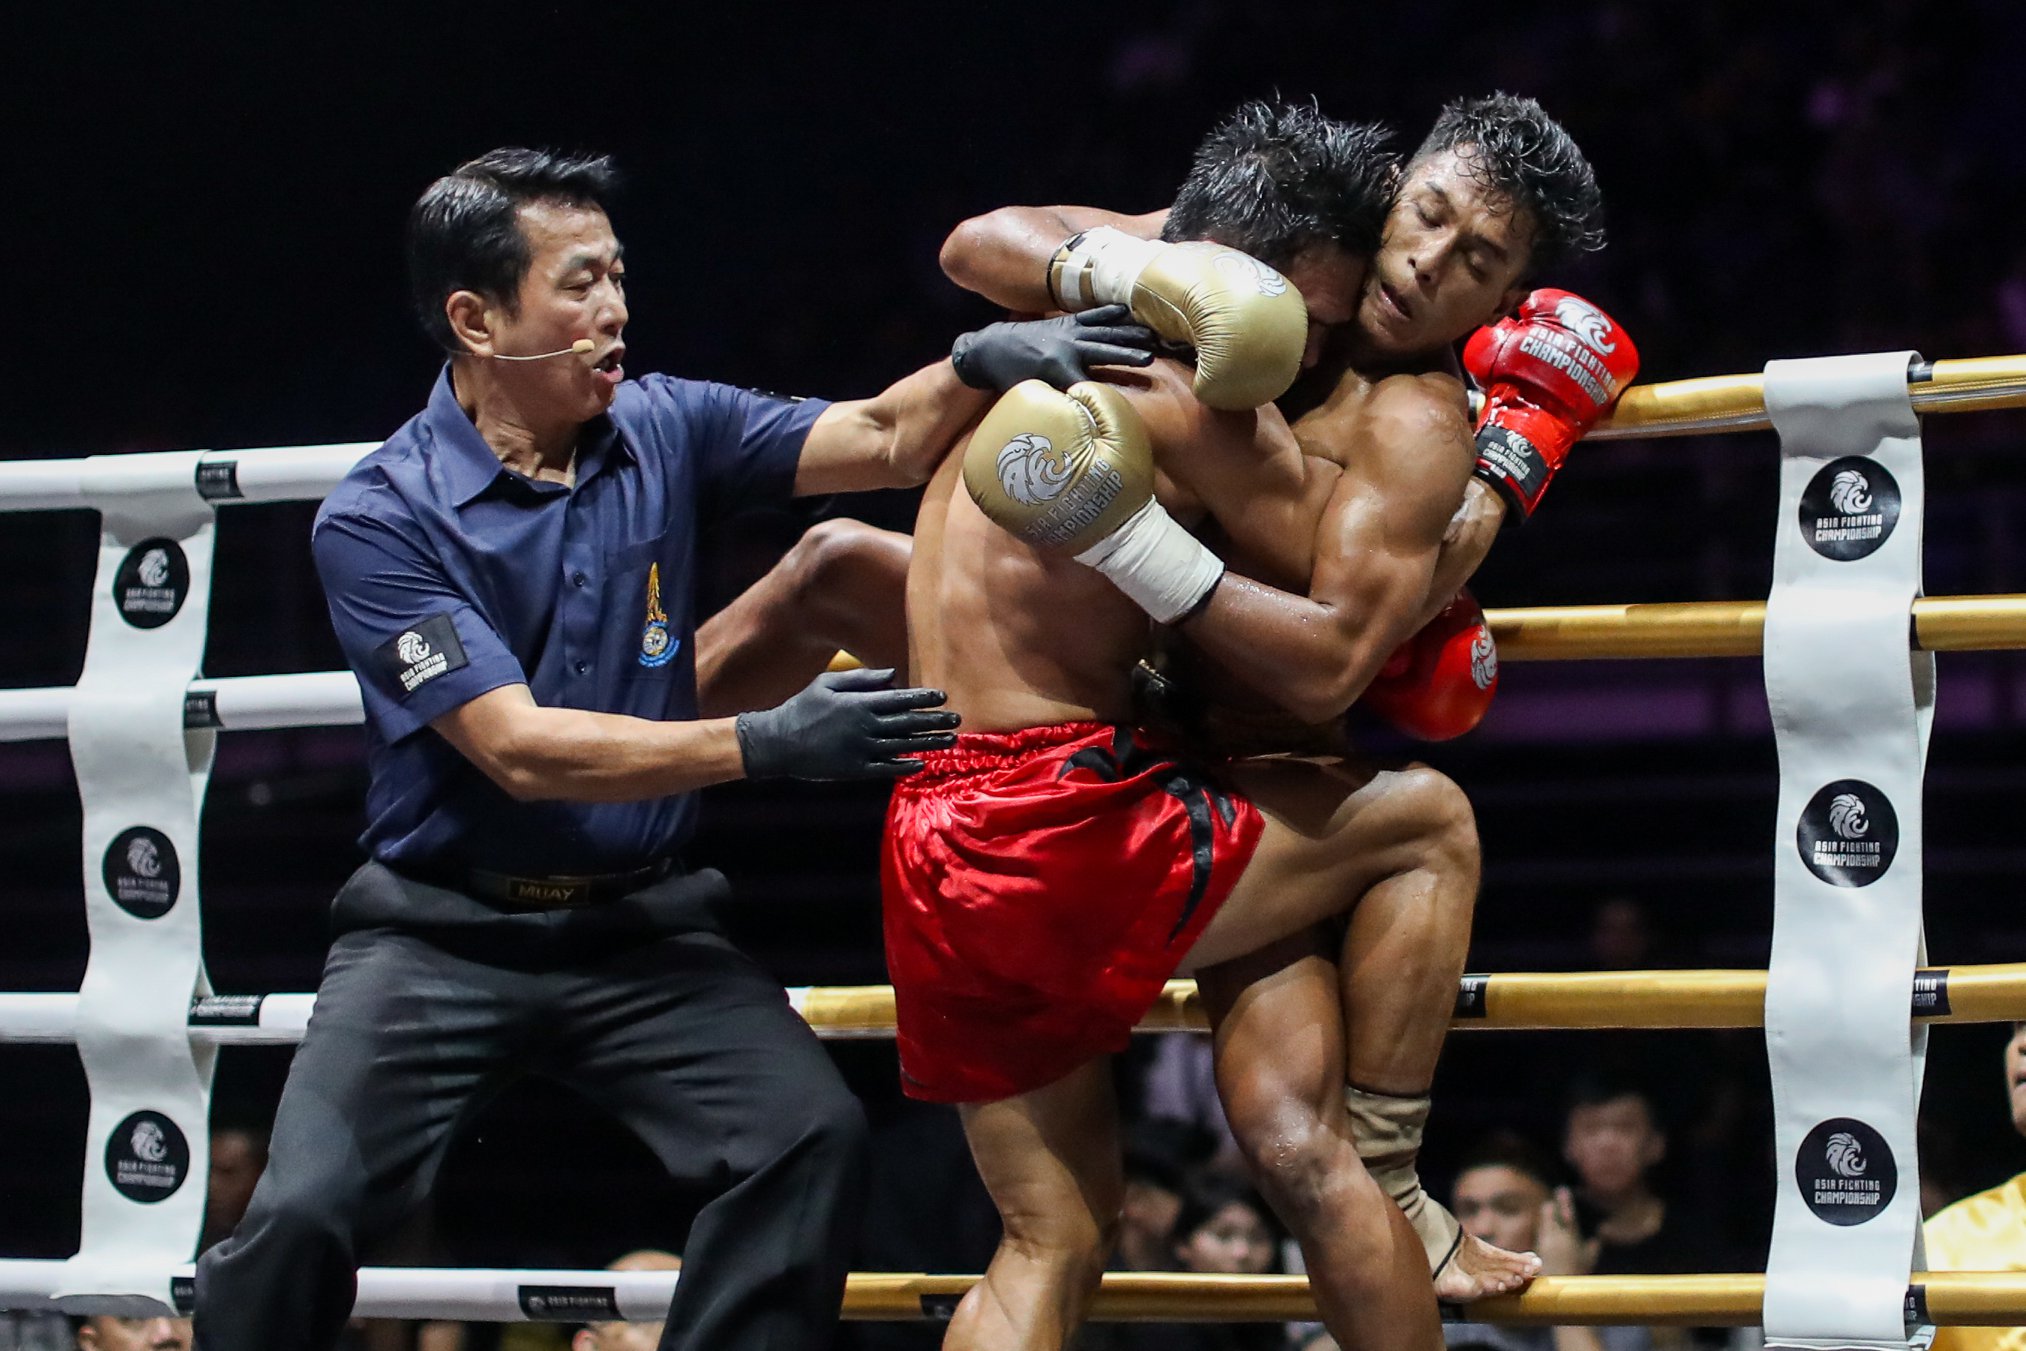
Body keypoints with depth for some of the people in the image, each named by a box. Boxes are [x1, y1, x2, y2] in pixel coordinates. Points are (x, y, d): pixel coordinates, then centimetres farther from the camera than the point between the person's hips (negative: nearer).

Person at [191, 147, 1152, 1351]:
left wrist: (981, 361, -23)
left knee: (814, 1134, -21)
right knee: (302, 1216, -20)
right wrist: (769, 745, -25)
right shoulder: (378, 521, -11)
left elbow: (885, 442, 0)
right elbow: (520, 750, -18)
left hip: (640, 930, 3)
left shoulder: (664, 432, 3)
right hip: (443, 934, -3)